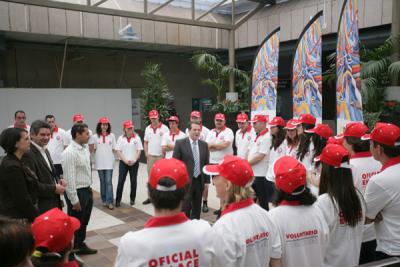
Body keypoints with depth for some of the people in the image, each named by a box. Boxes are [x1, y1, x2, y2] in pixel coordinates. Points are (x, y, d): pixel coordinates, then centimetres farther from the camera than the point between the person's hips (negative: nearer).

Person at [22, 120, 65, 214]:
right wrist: (54, 189, -19)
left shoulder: (45, 150, 13)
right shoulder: (27, 154, -17)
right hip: (40, 208, -9)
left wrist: (58, 180, 4)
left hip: (54, 204, 9)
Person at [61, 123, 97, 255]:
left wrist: (89, 189, 15)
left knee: (84, 222, 22)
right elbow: (69, 178, -22)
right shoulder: (69, 153, -22)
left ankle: (80, 245, 40)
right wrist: (74, 200, -20)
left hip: (87, 190, 8)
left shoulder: (85, 148, 5)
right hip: (77, 192, -8)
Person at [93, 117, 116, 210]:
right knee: (102, 181, 10)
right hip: (99, 162, 1)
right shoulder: (95, 136, 3)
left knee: (109, 181, -7)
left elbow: (114, 149, 6)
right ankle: (104, 200, 20)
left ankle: (110, 201, -6)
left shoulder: (112, 136, 3)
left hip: (109, 162, -1)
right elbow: (93, 149, 9)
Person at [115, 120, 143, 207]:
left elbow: (139, 150, -2)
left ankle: (132, 199, 19)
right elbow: (118, 151, -2)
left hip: (134, 163, 0)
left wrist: (134, 160, -11)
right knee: (121, 181, -2)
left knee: (133, 181, 7)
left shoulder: (137, 137, 0)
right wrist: (125, 161, -11)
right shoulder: (121, 138, 1)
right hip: (123, 163, 0)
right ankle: (118, 200, 5)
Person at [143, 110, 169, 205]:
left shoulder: (164, 128, -6)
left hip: (161, 156, -4)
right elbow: (146, 142, 14)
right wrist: (146, 153, 2)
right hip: (150, 156, 5)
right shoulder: (148, 129, 9)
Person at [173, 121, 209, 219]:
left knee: (197, 207, 12)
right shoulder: (180, 143, -5)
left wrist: (206, 178, 8)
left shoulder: (204, 144, 8)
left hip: (199, 180, 4)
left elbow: (206, 163, 13)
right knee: (185, 207, -1)